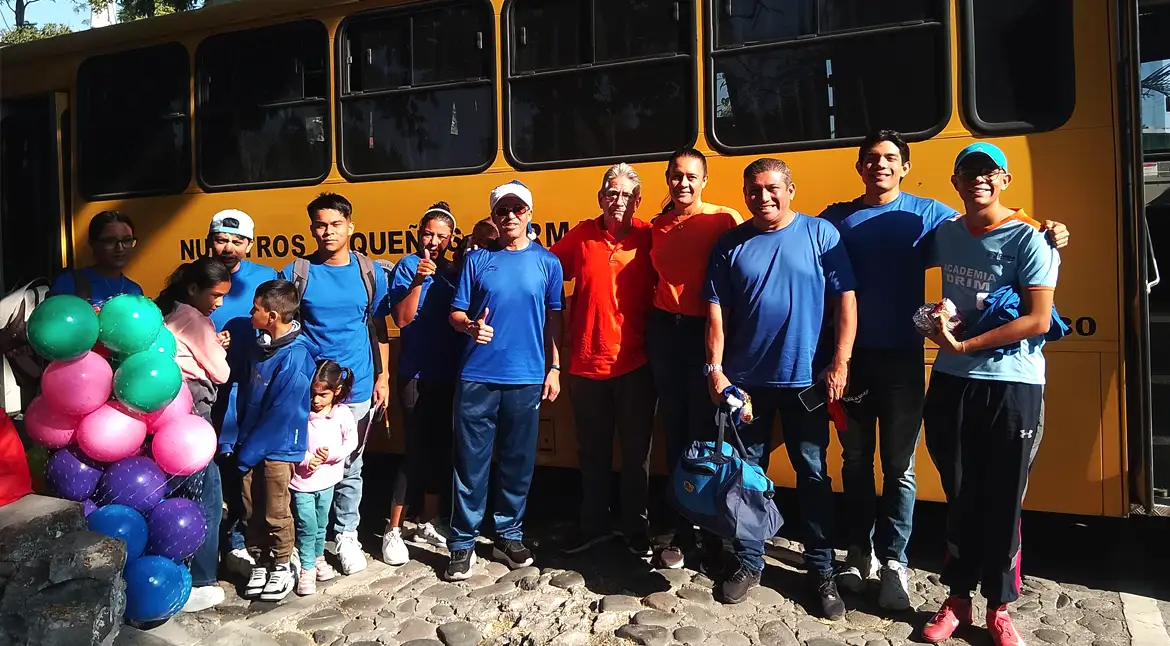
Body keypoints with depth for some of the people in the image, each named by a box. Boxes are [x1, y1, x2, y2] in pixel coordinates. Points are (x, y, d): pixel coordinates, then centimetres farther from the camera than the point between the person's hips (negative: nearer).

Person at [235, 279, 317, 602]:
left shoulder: (295, 356, -23)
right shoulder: (262, 344, 2)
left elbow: (281, 414, -21)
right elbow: (248, 393, 10)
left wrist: (248, 452, -14)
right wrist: (239, 441, 5)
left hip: (278, 447, -7)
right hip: (252, 444, 7)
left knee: (276, 514, 8)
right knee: (252, 512, 15)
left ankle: (283, 567, 26)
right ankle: (261, 564, 31)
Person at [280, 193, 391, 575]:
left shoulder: (370, 272, 3)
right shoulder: (296, 273, -2)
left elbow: (379, 328, 8)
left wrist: (383, 377, 3)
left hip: (357, 387, 1)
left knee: (350, 467, 11)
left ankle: (346, 536, 27)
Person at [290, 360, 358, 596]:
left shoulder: (343, 414, -8)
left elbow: (351, 442, -3)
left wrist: (330, 455, -17)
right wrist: (307, 460, -21)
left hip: (327, 480, 2)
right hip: (302, 480, -2)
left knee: (321, 524, 18)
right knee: (306, 526, -4)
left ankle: (318, 557, 39)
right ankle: (307, 569, 8)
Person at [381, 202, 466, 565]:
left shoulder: (456, 272, 9)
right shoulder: (407, 267, -4)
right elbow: (401, 318, -14)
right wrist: (418, 281, -23)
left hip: (449, 375, 5)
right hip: (416, 374, -5)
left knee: (441, 449, 12)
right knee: (417, 450, -6)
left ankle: (428, 522, 26)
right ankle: (393, 530, 7)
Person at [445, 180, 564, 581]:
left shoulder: (547, 262, 6)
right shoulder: (478, 260, 5)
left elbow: (553, 320, 8)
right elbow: (456, 313, 5)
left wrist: (554, 368, 3)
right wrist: (470, 325, -16)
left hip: (526, 379, 1)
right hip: (477, 377, 0)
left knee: (518, 461, 10)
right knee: (470, 462, 3)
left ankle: (509, 536, 26)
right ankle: (462, 544, 14)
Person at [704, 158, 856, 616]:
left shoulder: (820, 234, -1)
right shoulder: (731, 244, 3)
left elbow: (845, 299, -3)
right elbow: (716, 311, 1)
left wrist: (841, 363, -9)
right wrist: (715, 369, -6)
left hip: (805, 380, -1)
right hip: (745, 380, 2)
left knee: (813, 475, 9)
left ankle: (821, 569, 24)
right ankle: (748, 563, 26)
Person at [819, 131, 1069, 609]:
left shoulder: (926, 215, 1)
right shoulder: (836, 219, 5)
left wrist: (1045, 234, -20)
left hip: (902, 358, -1)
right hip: (851, 356, 2)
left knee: (899, 465, 6)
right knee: (855, 459, 12)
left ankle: (893, 561, 18)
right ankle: (859, 551, 26)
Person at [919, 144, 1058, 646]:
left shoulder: (1028, 237, -8)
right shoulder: (945, 233, 6)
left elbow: (1038, 321, -13)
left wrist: (964, 345, -16)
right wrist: (939, 324, 4)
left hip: (1012, 384, -3)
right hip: (951, 382, 4)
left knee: (1002, 501, 7)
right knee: (960, 496, 12)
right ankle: (958, 598, 25)